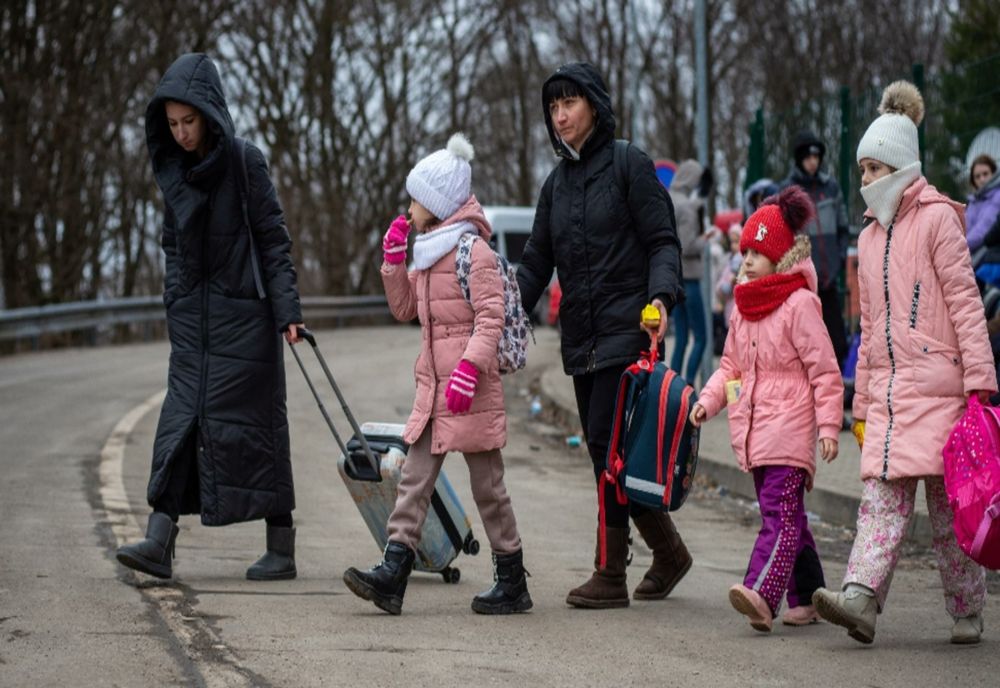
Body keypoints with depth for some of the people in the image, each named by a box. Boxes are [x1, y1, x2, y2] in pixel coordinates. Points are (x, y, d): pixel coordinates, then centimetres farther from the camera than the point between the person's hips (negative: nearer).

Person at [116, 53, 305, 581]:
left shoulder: (245, 162, -9)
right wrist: (174, 302, 13)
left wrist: (287, 310, -15)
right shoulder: (173, 168, 8)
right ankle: (159, 542, -10)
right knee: (182, 417, -3)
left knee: (249, 421, -3)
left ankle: (281, 548, 5)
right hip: (192, 314, 5)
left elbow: (274, 238, -10)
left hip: (242, 311, -5)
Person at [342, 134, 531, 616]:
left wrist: (469, 368, -27)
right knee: (415, 477, 0)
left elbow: (491, 318, -18)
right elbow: (404, 309, 23)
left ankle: (512, 583, 8)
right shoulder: (429, 252, 16)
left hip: (470, 389, -9)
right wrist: (394, 260, 11)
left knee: (487, 483, -1)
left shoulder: (473, 251, -11)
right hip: (434, 386, 9)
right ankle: (392, 574, -4)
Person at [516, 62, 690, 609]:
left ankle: (610, 573, -8)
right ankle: (667, 551, 22)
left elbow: (662, 241, -5)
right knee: (603, 449, 7)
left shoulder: (629, 165, -2)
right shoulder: (556, 183, 16)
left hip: (625, 330, -7)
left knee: (607, 443, -12)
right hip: (580, 338, 7)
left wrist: (661, 297, -22)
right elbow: (536, 264, 17)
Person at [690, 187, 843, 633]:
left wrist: (828, 424, -14)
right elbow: (731, 365, 24)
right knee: (787, 515, 13)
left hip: (789, 427, -8)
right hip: (752, 427, 8)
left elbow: (825, 371, -9)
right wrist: (709, 399, 8)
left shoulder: (799, 304, -8)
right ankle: (807, 597, 21)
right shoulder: (743, 307, 16)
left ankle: (761, 594, -30)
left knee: (780, 512, -16)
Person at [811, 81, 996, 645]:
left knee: (948, 498, -3)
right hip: (888, 385, 6)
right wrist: (863, 397, 21)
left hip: (936, 382, -6)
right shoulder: (871, 236, 20)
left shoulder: (937, 219, -2)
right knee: (882, 494, -6)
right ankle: (861, 599, -19)